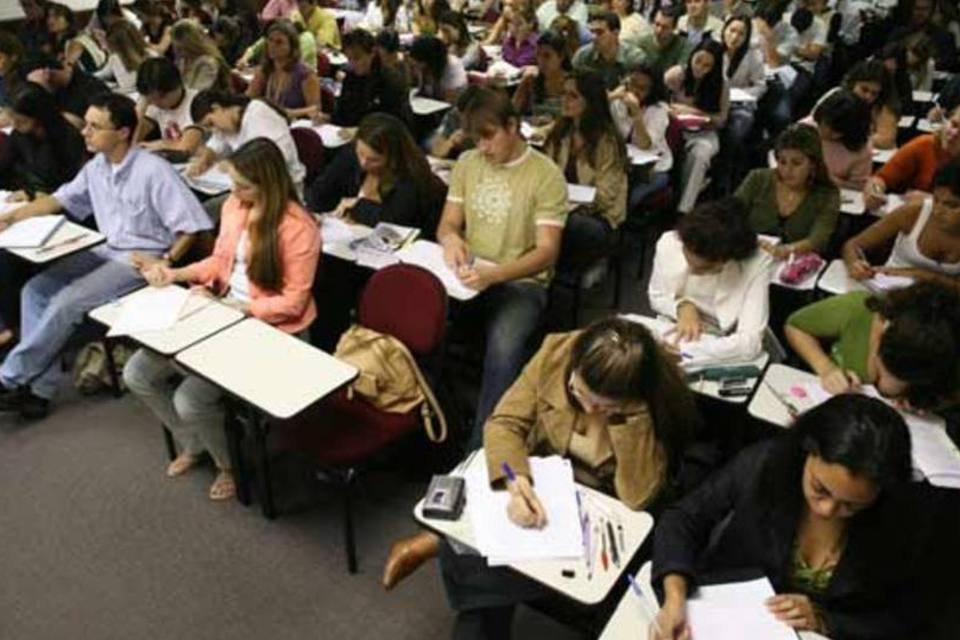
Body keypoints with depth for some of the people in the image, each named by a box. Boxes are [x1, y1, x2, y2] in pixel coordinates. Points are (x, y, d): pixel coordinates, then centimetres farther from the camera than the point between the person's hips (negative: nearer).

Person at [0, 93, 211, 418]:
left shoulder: (153, 171, -18)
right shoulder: (95, 167, 5)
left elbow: (191, 225, -18)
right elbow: (60, 199, 21)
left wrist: (165, 263, -23)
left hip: (140, 260, -8)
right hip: (104, 251, 8)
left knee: (68, 302, -21)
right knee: (36, 289, -3)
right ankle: (40, 389, -5)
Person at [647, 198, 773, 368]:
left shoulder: (757, 264, -22)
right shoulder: (669, 243, -15)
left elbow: (749, 342, -28)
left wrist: (681, 351, -37)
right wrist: (683, 306, -18)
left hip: (726, 357, -2)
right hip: (676, 338, 3)